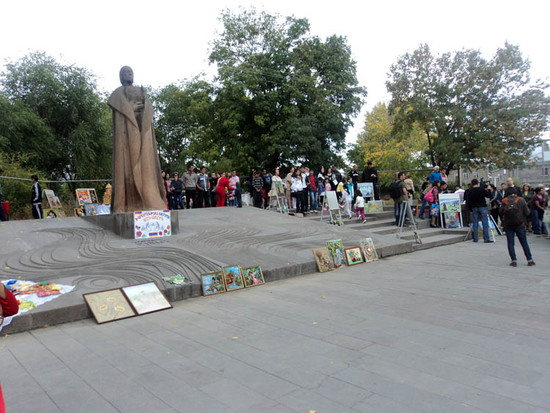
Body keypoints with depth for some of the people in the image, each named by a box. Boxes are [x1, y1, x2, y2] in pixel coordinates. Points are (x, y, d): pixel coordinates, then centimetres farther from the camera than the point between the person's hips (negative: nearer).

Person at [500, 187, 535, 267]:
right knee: (524, 243, 9)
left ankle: (514, 261, 2)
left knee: (510, 243, 6)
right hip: (520, 224, 0)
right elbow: (527, 213, -2)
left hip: (508, 225, 0)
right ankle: (530, 260, 13)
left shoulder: (504, 201, -2)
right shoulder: (521, 200, -3)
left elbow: (501, 213, -2)